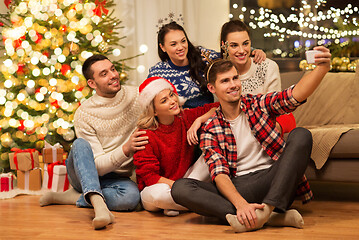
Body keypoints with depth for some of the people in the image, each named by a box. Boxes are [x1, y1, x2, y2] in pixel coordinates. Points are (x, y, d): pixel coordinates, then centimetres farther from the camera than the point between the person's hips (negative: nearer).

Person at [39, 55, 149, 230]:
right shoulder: (83, 115, -14)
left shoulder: (138, 96, -6)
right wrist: (126, 149, -36)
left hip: (117, 178, 2)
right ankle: (98, 203, -52)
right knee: (80, 144, -34)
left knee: (131, 195, -34)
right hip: (83, 173, -1)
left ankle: (73, 197, -18)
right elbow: (97, 165, -18)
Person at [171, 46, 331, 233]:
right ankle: (270, 217, -35)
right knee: (180, 188, -24)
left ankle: (266, 209, -36)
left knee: (300, 135, -21)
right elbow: (219, 174, -7)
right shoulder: (210, 130, 5)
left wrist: (322, 68, -30)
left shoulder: (259, 104, 7)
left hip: (272, 180, 0)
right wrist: (241, 204, -27)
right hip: (237, 188, 0)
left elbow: (296, 95, -11)